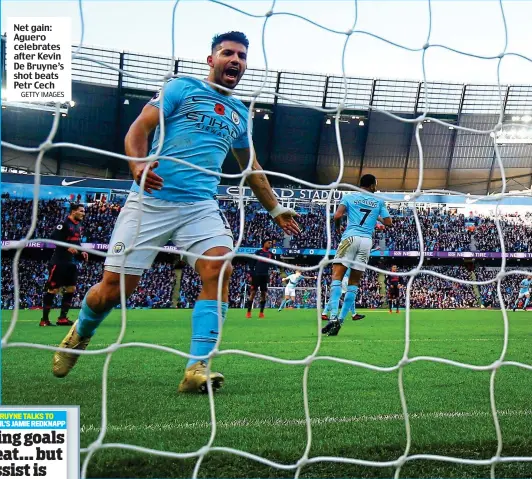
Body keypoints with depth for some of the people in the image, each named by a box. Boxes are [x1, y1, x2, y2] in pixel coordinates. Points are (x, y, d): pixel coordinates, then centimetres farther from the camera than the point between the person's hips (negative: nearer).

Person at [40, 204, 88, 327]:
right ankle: (44, 319, 3)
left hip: (71, 262, 9)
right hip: (59, 262, -9)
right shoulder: (64, 224, -13)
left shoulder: (79, 226, 14)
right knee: (53, 289, -4)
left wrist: (81, 253, 8)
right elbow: (54, 237, -22)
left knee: (71, 289, 7)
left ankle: (62, 318, 13)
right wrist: (67, 247, -28)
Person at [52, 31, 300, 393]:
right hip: (152, 200, -4)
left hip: (202, 206, 4)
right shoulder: (182, 88, 4)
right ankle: (80, 334, 30)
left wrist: (276, 209, 33)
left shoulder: (240, 114, 20)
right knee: (114, 288, -3)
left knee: (219, 270, -22)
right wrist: (138, 164, -25)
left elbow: (252, 168, 31)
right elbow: (140, 127, -5)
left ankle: (197, 369, -19)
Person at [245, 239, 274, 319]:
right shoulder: (258, 252, 1)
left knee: (264, 294, 2)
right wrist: (251, 275, -3)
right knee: (253, 293, -3)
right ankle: (248, 312, 0)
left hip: (265, 276, 3)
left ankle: (261, 312, 9)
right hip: (256, 275, -3)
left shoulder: (271, 254, 9)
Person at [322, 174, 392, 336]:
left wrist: (338, 226, 17)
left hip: (350, 237, -2)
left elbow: (337, 216, -3)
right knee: (354, 281, 8)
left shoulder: (349, 197, 11)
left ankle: (334, 317, -29)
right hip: (367, 241, 2)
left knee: (337, 276, -10)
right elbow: (388, 222, 14)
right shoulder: (379, 202, 16)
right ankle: (340, 320, 4)